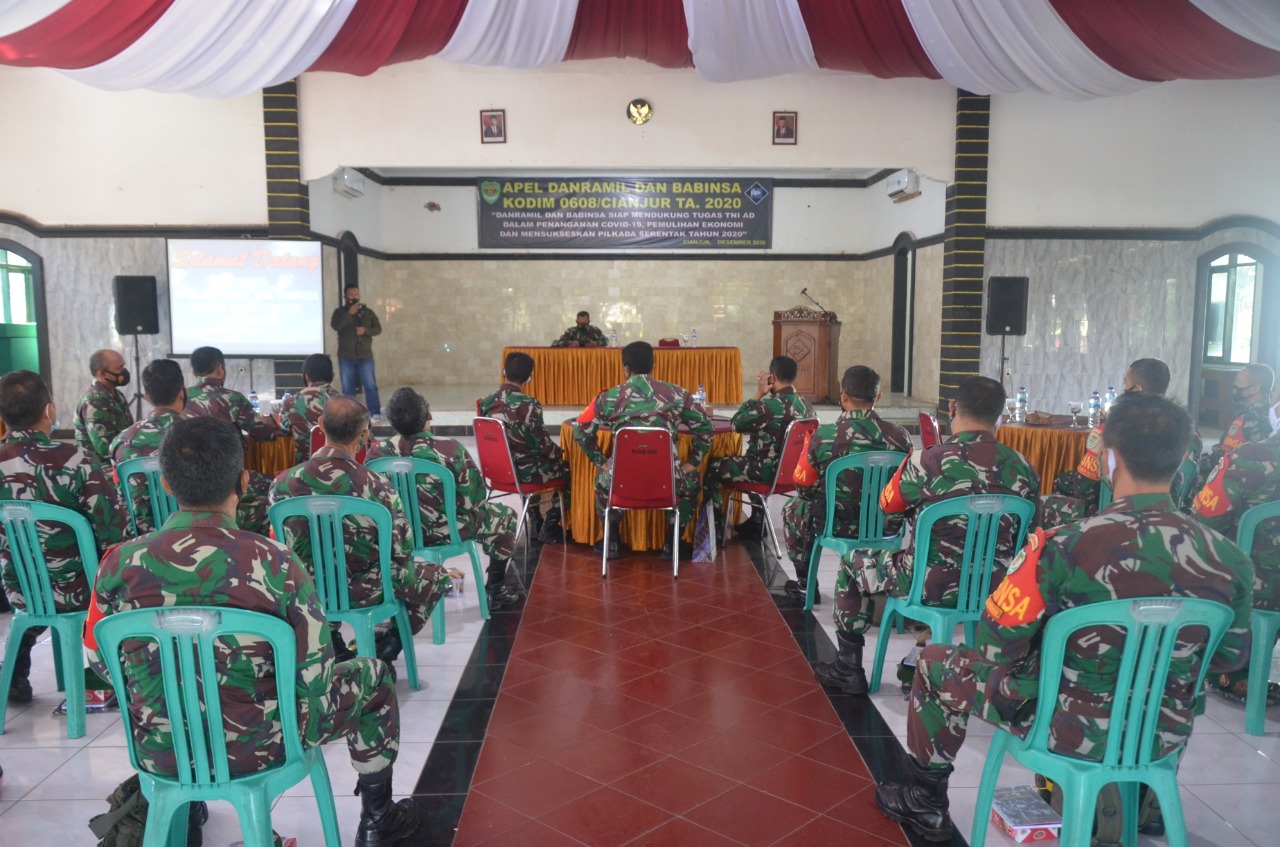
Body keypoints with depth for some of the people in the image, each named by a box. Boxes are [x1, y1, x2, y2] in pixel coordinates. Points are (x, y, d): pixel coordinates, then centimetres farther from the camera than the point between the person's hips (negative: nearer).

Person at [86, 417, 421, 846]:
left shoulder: (118, 565, -14)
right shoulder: (274, 562, -22)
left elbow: (102, 663, 3)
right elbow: (316, 672, -14)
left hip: (160, 752, 4)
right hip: (261, 746, -3)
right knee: (372, 674, 20)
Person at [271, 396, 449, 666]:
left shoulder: (283, 482, -14)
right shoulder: (378, 488, -24)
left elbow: (285, 544, 2)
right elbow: (402, 553, -14)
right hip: (364, 593, -3)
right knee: (435, 575, 19)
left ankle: (330, 641, 25)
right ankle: (385, 646, 11)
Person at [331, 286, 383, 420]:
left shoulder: (367, 311, 6)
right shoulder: (339, 312, 3)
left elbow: (378, 329, 4)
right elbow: (335, 326, -15)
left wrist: (366, 330, -14)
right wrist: (349, 314, -20)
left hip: (365, 355, 0)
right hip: (346, 356, 0)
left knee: (370, 385, -4)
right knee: (347, 387, 5)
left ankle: (375, 413, -2)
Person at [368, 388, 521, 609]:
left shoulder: (378, 450, -13)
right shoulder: (450, 449, -24)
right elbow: (475, 497, -16)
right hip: (449, 530, -4)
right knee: (505, 516, 21)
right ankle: (495, 589, 27)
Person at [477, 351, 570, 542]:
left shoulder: (485, 403, -4)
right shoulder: (528, 405, -23)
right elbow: (543, 445, -16)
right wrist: (561, 453, 6)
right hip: (524, 471, -7)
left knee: (547, 461, 31)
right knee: (568, 467, 17)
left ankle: (538, 522, 34)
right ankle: (551, 527, 25)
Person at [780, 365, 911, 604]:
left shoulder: (824, 435, -20)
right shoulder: (900, 436, -13)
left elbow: (805, 489, -7)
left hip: (837, 524, -3)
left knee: (793, 508, 28)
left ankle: (806, 584, 36)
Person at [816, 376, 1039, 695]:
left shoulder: (928, 461, -18)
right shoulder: (1023, 468, -6)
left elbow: (888, 504, 0)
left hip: (934, 586, -5)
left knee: (852, 563, 19)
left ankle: (849, 669, 25)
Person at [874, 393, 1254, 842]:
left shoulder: (1065, 546, -28)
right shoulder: (1231, 559, -14)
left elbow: (996, 641, -18)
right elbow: (1231, 657, 3)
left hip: (1068, 729, -4)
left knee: (937, 662, 17)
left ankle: (927, 803, 33)